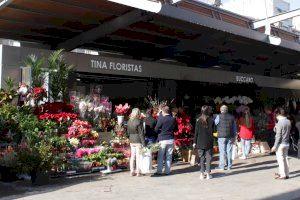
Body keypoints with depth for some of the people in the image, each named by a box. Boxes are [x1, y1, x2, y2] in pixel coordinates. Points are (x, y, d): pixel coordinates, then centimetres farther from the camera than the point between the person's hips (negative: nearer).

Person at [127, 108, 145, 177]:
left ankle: (132, 171, 17)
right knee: (138, 156, 1)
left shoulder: (129, 121, 5)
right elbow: (141, 133, -14)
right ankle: (138, 172, 5)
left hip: (131, 141, 6)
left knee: (132, 156, 12)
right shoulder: (139, 122, -14)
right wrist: (143, 143, -11)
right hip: (138, 141, -6)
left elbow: (128, 132, 12)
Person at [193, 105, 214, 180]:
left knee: (201, 158, 9)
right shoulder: (211, 120, -5)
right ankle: (208, 174, 6)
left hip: (200, 142, 1)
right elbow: (212, 131, -1)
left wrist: (195, 142, 5)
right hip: (209, 142, -1)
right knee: (208, 157, 7)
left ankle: (202, 174, 9)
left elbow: (196, 132, -1)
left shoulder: (198, 120, -3)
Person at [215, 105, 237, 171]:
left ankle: (222, 166, 3)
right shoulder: (232, 117, 6)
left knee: (222, 151, 1)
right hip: (230, 136, 3)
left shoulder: (219, 116, -5)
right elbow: (234, 128, 10)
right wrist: (234, 137, 15)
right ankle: (229, 166, 11)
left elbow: (215, 123, 11)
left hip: (222, 136, -3)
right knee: (229, 151, 7)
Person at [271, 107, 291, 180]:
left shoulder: (280, 123, -18)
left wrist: (275, 146, -14)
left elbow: (278, 136, -18)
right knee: (285, 158, 15)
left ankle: (283, 175, 5)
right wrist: (276, 128, 6)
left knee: (280, 159, 1)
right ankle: (286, 173, 22)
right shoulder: (289, 122, 5)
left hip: (280, 144, -8)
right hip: (287, 143, 8)